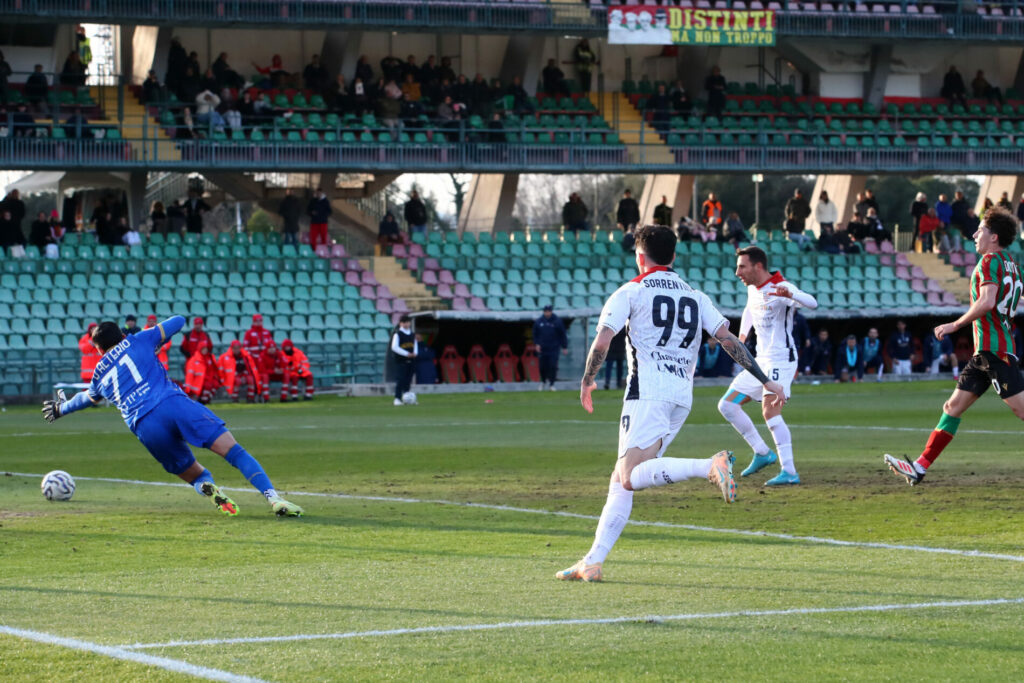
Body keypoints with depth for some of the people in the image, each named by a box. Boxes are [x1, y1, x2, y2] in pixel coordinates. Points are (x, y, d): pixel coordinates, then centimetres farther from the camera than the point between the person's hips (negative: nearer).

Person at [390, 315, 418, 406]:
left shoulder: (412, 335, 17)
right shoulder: (397, 334, -4)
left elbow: (415, 345, 21)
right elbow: (394, 347, -12)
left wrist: (415, 353, -3)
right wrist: (406, 354, -18)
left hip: (411, 360, 6)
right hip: (401, 361, -6)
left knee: (408, 381, 8)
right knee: (400, 380, -12)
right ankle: (397, 399, -12)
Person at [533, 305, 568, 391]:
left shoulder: (557, 321, -1)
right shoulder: (538, 322, 5)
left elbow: (562, 335, 3)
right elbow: (535, 334, 14)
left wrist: (564, 347, 1)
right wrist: (536, 344, -1)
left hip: (553, 349, -2)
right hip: (542, 348, 2)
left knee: (553, 366, -8)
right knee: (542, 367, 4)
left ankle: (551, 384, 0)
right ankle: (543, 382, 27)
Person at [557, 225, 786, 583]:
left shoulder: (630, 292, 4)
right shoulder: (695, 296, 18)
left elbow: (602, 341, -5)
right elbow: (728, 339, 10)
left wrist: (587, 381, 11)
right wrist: (765, 380, 11)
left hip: (648, 392, -7)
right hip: (683, 396, 7)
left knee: (631, 478, -19)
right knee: (621, 480, 10)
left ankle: (711, 466, -40)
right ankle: (593, 563, 4)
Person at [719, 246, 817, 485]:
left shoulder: (780, 288, -17)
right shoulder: (753, 289, 9)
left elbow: (812, 303, -35)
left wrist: (790, 295, -54)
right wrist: (742, 336, 21)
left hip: (781, 360, -9)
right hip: (761, 360, 9)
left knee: (770, 411, -24)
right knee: (727, 405, 7)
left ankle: (789, 472, -24)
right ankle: (762, 452, 10)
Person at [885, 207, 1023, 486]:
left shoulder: (990, 262, -10)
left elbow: (987, 302, -22)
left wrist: (955, 325, -14)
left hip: (994, 349, -10)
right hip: (985, 351, 10)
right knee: (954, 406, 8)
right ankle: (920, 467, 7)